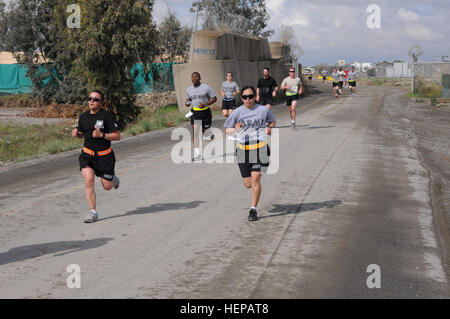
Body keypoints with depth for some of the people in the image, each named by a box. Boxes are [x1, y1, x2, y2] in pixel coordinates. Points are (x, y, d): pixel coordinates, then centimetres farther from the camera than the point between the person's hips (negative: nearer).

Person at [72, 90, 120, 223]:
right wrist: (76, 133, -3)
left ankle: (113, 179, 44)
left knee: (107, 186, 7)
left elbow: (117, 136, -11)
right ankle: (93, 212, -5)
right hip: (87, 154, 3)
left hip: (104, 156, -3)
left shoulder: (106, 116, -12)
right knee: (89, 182, -14)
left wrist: (102, 135, -25)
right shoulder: (83, 116, 4)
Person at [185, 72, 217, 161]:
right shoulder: (189, 89, 5)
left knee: (204, 131, 7)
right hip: (195, 112, 3)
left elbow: (214, 98, -5)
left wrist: (205, 104, -20)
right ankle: (197, 153, -15)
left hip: (205, 111, -2)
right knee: (195, 131, -13)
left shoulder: (206, 88, -8)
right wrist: (187, 102, -2)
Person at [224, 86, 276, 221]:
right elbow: (226, 130, 10)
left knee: (255, 179, -13)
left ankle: (253, 209, -2)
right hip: (243, 148, 1)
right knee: (248, 184, 5)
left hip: (260, 147, -1)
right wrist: (235, 130, -12)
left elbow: (272, 121, 24)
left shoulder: (264, 110, 4)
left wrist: (269, 128, 1)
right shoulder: (237, 112, 2)